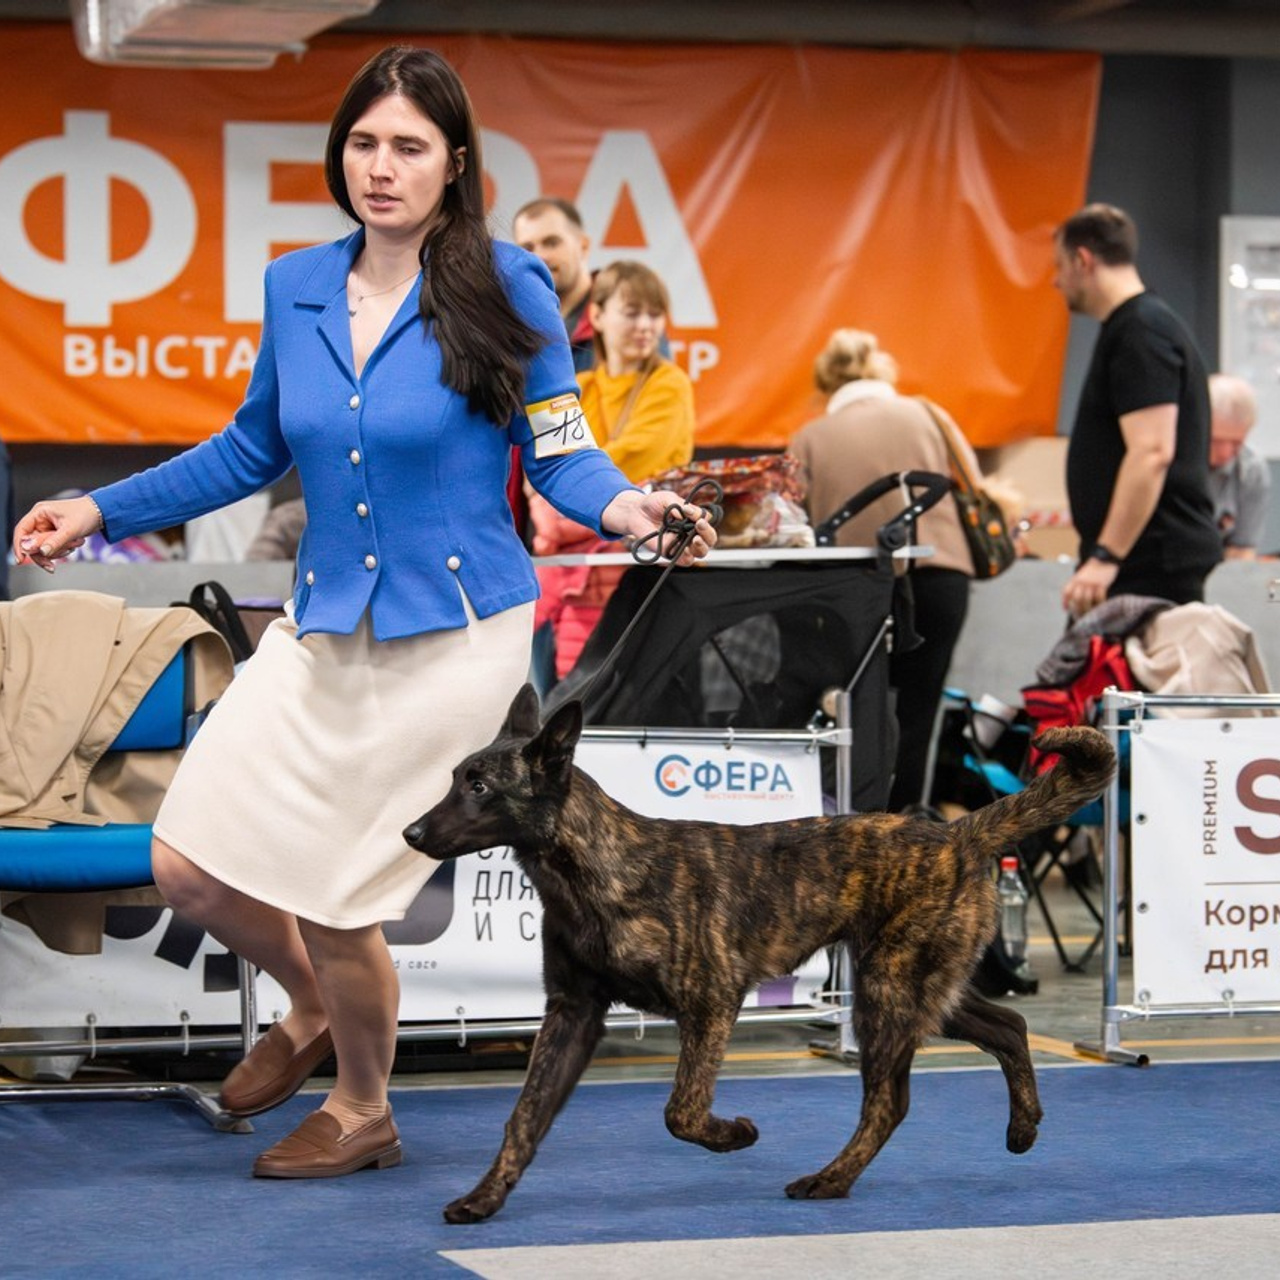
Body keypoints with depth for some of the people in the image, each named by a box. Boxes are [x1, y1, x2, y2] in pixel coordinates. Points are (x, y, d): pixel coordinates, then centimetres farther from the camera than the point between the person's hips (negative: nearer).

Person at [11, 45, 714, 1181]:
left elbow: (560, 455, -5)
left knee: (333, 894, -3)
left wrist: (624, 508, -27)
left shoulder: (504, 289, -9)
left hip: (455, 639, -5)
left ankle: (362, 1118, 26)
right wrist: (98, 512, 15)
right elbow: (253, 450, 18)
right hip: (326, 630, 5)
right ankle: (316, 1012, 34)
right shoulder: (297, 289, 5)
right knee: (190, 864, 2)